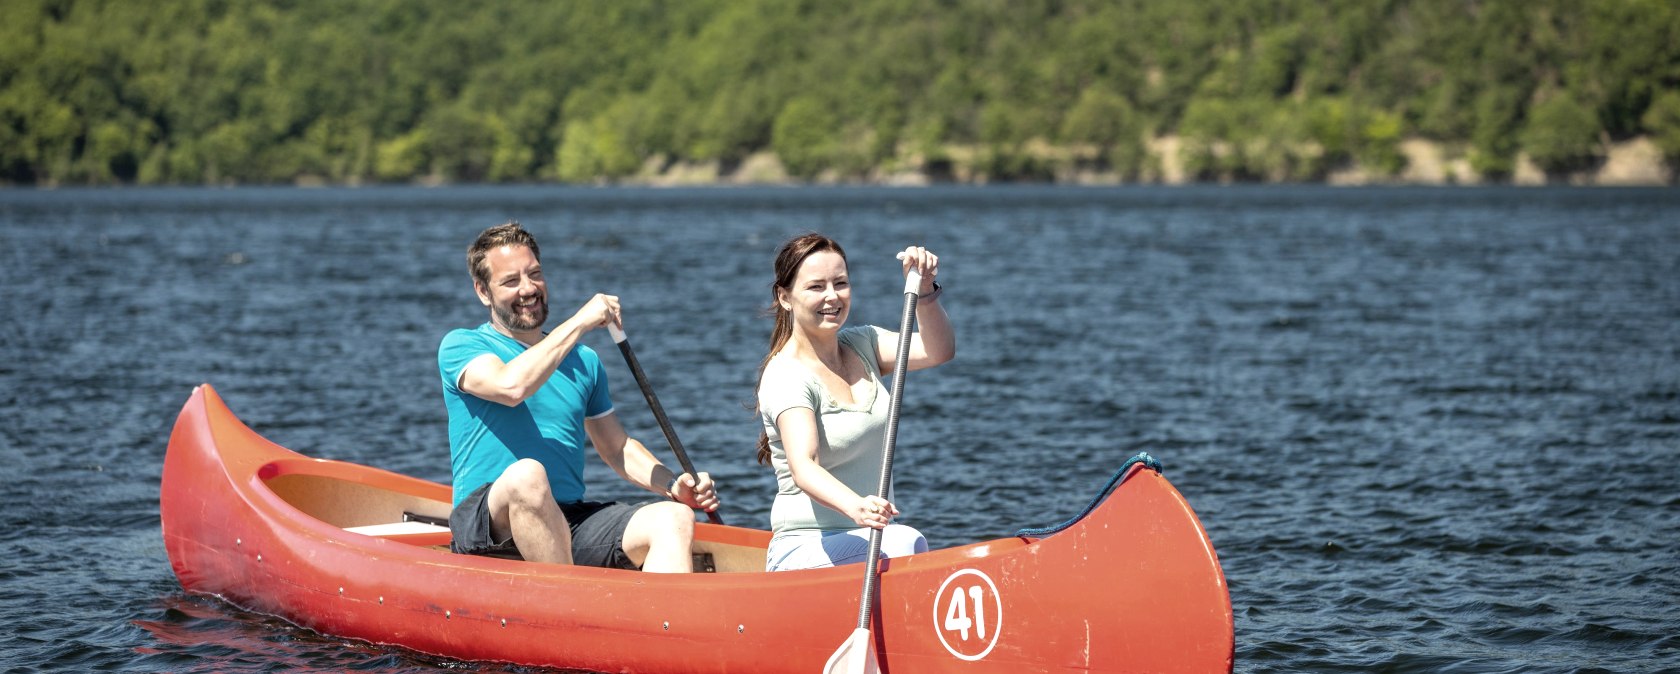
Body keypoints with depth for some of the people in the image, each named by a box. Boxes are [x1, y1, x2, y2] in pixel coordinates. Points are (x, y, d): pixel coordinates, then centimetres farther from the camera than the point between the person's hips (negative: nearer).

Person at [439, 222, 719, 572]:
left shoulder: (583, 360, 22)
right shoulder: (460, 346, 4)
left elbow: (617, 447, 26)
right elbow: (511, 386, -18)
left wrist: (673, 486, 6)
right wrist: (579, 323, -10)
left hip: (573, 522, 6)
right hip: (485, 525, -5)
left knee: (674, 518, -19)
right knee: (527, 474, -38)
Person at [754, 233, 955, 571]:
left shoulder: (861, 345, 12)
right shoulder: (786, 376, -12)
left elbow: (938, 350, -3)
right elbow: (803, 467, -28)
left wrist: (924, 290, -21)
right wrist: (855, 507, -47)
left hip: (875, 539, 7)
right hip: (807, 552, -7)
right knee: (909, 544, -32)